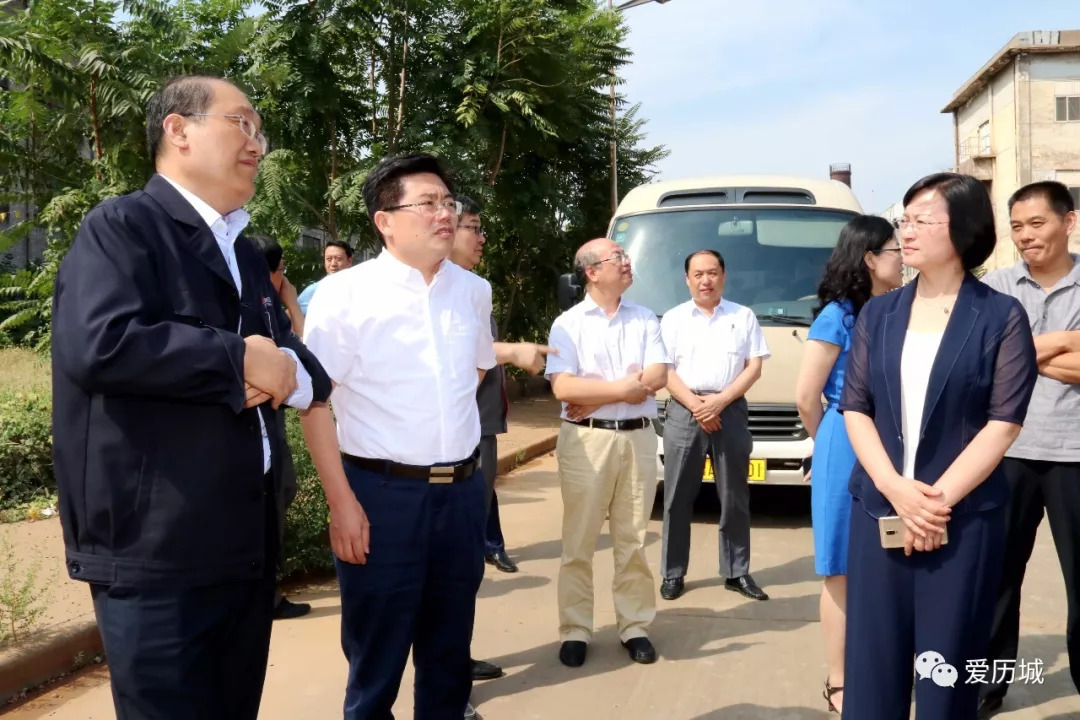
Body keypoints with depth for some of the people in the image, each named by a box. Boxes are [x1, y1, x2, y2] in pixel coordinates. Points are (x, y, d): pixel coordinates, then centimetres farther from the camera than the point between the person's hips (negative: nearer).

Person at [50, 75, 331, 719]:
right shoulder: (121, 226, -7)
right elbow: (98, 344, -25)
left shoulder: (246, 254, 18)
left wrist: (281, 371, -10)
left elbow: (313, 372, 14)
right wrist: (243, 360, -16)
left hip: (248, 545, 8)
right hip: (156, 551, -8)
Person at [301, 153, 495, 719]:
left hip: (463, 490, 5)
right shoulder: (344, 294, -9)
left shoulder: (473, 291, 6)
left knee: (449, 651, 16)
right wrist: (342, 501, -14)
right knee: (376, 658, 8)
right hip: (382, 491, -4)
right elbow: (314, 400, -10)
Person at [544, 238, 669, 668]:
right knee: (579, 542, 2)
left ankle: (635, 627, 18)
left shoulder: (645, 319, 8)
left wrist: (595, 396, -11)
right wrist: (624, 388, -11)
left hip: (638, 438, 3)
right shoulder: (568, 323, -1)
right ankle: (575, 631, 11)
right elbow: (562, 388, -12)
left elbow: (657, 378, -5)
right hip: (586, 440, -2)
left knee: (632, 540, 9)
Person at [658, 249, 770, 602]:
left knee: (734, 497, 6)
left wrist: (721, 401, -11)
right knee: (677, 497, 2)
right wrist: (696, 405, -12)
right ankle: (672, 573, 9)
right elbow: (664, 371, 1)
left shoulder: (743, 316, 9)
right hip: (684, 412, 0)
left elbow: (754, 366, 2)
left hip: (731, 411, 1)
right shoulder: (673, 318, 7)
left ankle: (736, 572, 16)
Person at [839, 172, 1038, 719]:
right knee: (872, 666, 6)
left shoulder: (1002, 317, -1)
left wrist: (938, 499, -14)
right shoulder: (877, 314, 9)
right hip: (878, 512, 3)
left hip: (964, 520, -3)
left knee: (946, 672, 6)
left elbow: (1003, 423, -7)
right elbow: (854, 407, 3)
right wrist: (897, 490, -11)